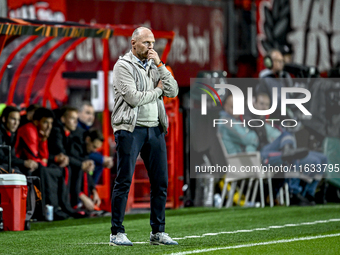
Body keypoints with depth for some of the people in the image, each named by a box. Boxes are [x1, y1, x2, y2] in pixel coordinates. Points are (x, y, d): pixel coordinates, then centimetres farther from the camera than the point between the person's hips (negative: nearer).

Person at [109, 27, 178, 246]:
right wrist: (158, 90, -3)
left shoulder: (154, 66, 16)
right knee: (124, 181, -6)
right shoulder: (123, 66, -4)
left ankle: (158, 232, 13)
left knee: (161, 182, 5)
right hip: (130, 129, -6)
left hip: (155, 129, 6)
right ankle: (117, 233, -2)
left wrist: (160, 65, -2)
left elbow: (173, 91, 6)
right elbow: (133, 98, -16)